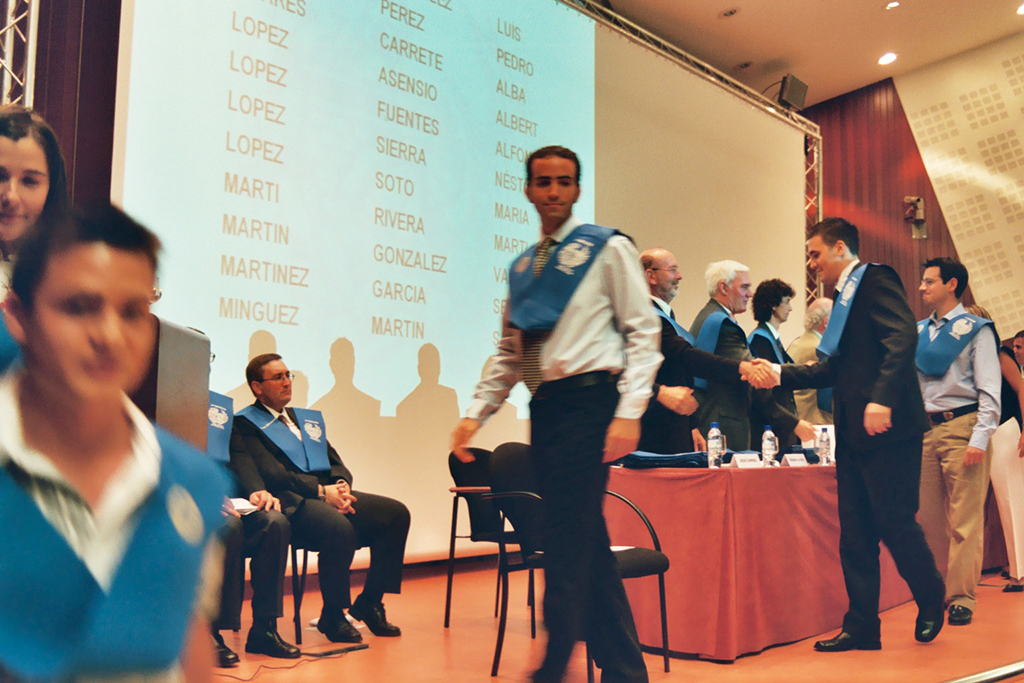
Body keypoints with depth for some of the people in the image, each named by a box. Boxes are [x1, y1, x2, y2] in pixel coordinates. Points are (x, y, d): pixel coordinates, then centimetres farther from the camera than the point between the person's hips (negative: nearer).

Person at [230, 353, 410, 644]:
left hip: (328, 494, 8)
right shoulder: (245, 423, 3)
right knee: (340, 527, -35)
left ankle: (369, 603, 0)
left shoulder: (309, 418, 27)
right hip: (291, 501, -7)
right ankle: (332, 616, -12)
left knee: (396, 513, -11)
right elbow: (270, 474, -11)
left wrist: (341, 487, -4)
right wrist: (321, 491, -18)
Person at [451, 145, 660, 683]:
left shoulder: (608, 248, 2)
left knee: (569, 542, -10)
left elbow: (642, 331, -4)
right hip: (544, 407, 6)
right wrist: (476, 413, 9)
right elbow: (509, 352, 20)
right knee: (586, 543, 9)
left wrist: (629, 412, -14)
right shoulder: (522, 267, 19)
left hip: (589, 401, -6)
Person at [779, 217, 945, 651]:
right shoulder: (846, 297, 21)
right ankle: (862, 627, 14)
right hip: (854, 433, 9)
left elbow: (903, 337, -21)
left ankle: (931, 601, 24)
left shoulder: (876, 280, -5)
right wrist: (778, 374, 12)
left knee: (894, 521, -1)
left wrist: (882, 398, -30)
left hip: (887, 426, -9)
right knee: (855, 532, 8)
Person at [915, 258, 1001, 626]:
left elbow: (990, 390, -5)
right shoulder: (917, 332, 16)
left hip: (961, 427, -5)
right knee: (928, 517, 7)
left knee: (964, 519, -5)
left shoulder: (976, 329, 1)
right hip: (925, 430, 6)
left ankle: (962, 597, 2)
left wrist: (979, 439, -14)